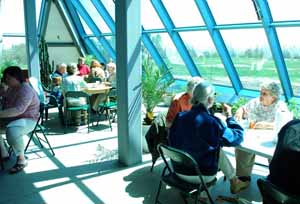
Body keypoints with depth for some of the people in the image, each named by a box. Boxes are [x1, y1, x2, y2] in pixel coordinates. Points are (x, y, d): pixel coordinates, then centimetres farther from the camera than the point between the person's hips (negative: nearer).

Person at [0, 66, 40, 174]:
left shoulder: (25, 90, -22)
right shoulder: (11, 88, 9)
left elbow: (18, 110, -35)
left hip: (27, 120, -10)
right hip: (11, 118, 10)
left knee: (11, 131, -38)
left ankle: (21, 160, -18)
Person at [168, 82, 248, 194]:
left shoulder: (180, 117, -11)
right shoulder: (212, 122, -24)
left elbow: (172, 142, 7)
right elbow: (237, 137, -9)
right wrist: (229, 115, 2)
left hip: (179, 171, 5)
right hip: (202, 175, -4)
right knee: (219, 151, 20)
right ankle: (234, 182, 38)